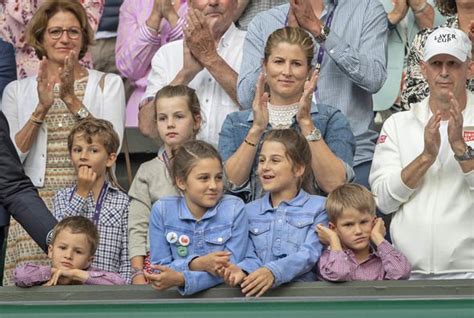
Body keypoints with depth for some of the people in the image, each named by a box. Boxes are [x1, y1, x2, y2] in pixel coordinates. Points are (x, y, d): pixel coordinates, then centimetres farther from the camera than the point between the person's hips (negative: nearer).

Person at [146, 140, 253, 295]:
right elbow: (160, 268, -1)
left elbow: (231, 267, -9)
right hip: (176, 296, 0)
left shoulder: (234, 208, -2)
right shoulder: (162, 210, 1)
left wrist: (180, 279, -22)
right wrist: (198, 264, -19)